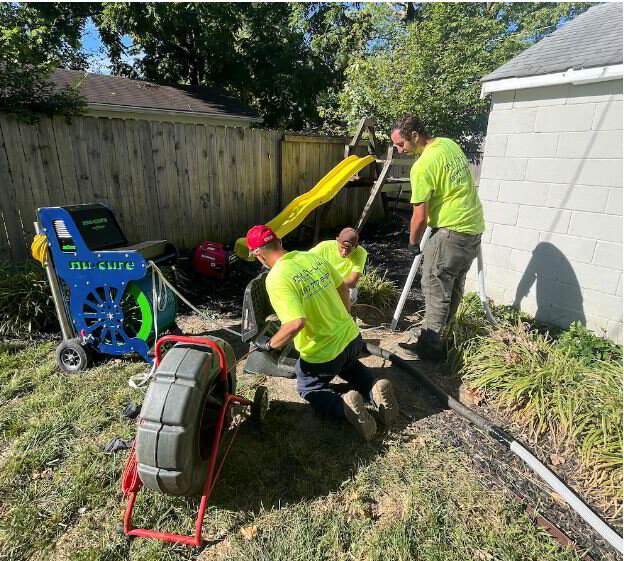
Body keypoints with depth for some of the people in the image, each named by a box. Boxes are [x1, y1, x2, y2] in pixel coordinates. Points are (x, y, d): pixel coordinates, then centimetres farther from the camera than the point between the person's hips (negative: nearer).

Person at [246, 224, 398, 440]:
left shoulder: (276, 279, -23)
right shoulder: (312, 257, -2)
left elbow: (296, 323, -33)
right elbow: (342, 287, 10)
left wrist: (270, 344, -15)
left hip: (322, 354, -6)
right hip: (352, 337, 6)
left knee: (309, 390, 24)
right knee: (347, 364, 39)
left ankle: (344, 405, -6)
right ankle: (375, 388, 9)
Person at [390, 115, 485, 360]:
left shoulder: (422, 166, -18)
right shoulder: (449, 143, 9)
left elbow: (420, 216, -17)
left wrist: (413, 243, 0)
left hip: (451, 231, -9)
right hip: (474, 226, 9)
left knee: (435, 287, -1)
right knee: (454, 285, 17)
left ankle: (430, 346, 6)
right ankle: (441, 332, 31)